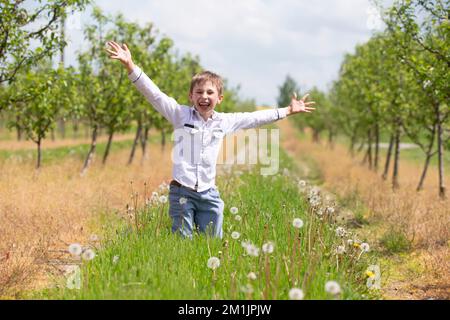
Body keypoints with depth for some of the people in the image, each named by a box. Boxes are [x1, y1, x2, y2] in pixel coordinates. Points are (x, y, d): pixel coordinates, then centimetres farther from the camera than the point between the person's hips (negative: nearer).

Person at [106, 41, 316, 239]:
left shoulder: (225, 121, 9)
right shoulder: (180, 115, 0)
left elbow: (255, 118, 20)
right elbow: (153, 93, -8)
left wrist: (287, 111, 25)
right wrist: (130, 66, -19)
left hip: (209, 193, 3)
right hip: (182, 191, -3)